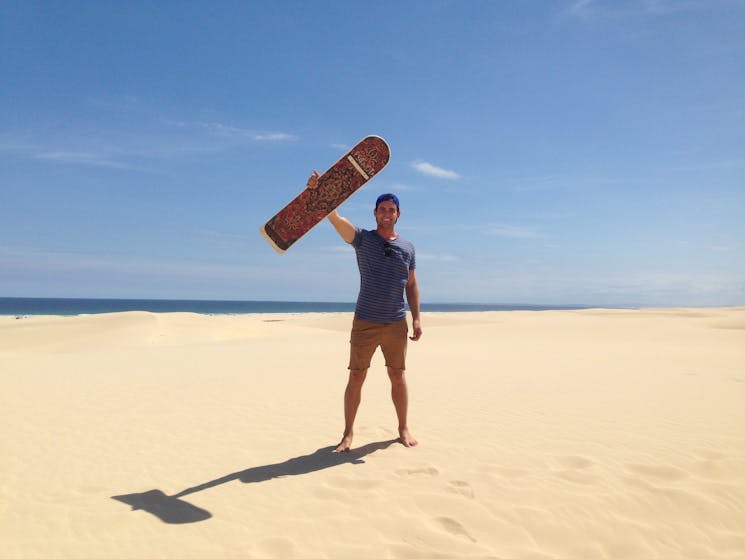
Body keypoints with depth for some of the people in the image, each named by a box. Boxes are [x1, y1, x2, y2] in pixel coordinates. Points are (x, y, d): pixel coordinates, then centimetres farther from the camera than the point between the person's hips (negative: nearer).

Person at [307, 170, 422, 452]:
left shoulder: (408, 247, 9)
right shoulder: (363, 239, 0)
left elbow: (411, 285, 12)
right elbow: (334, 217, -16)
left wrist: (416, 318, 3)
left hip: (396, 323, 2)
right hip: (365, 321, -2)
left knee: (398, 376, 11)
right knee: (356, 377, 3)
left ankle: (403, 428, 27)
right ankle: (348, 433, 16)